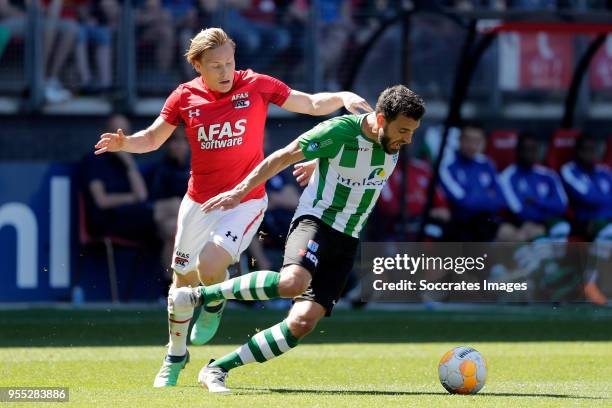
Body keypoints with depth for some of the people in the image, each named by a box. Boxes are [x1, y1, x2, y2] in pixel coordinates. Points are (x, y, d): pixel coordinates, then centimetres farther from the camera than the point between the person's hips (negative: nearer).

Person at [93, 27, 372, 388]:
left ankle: (215, 304, 13)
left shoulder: (256, 86, -9)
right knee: (183, 279, 11)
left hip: (245, 201, -3)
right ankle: (176, 356, 33)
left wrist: (343, 97, -21)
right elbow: (153, 138, 5)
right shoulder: (185, 97, -4)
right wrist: (123, 143, -15)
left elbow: (312, 104, -2)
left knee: (210, 265, -25)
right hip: (199, 202, 3)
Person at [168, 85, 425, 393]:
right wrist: (240, 192, -3)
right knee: (293, 282, -38)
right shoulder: (339, 131, -17)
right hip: (315, 221, -6)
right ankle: (202, 294, -19)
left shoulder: (395, 143, 2)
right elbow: (283, 157, -7)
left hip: (347, 243, 6)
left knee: (303, 322, -12)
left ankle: (217, 369, -5)